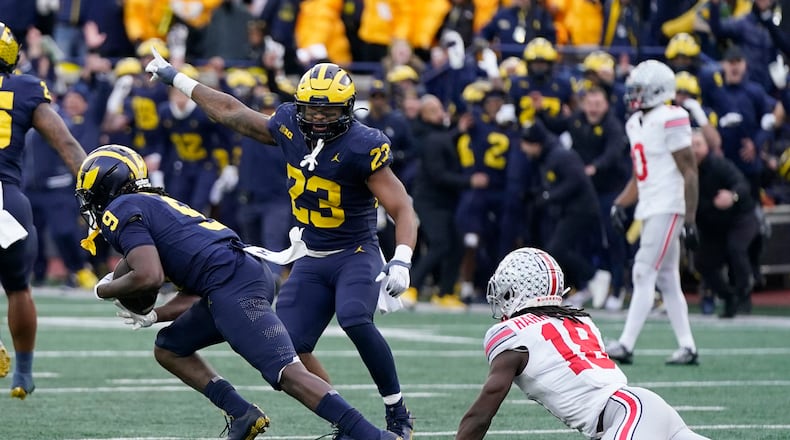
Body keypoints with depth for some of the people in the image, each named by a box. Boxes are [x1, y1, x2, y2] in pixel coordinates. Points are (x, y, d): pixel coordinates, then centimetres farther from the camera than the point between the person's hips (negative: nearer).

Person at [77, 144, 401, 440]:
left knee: (288, 373, -17)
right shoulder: (156, 205, 32)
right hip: (248, 272, 10)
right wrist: (153, 316, 24)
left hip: (232, 284, -10)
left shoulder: (120, 211, 4)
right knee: (169, 348, 21)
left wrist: (106, 290, 7)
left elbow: (149, 278, -11)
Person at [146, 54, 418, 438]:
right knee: (290, 347, -3)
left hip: (357, 255, -7)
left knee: (354, 319, -33)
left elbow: (402, 209, -20)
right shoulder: (289, 127, -3)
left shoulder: (362, 147, -21)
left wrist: (401, 262, -35)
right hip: (312, 260, 7)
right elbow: (231, 112, 12)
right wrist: (175, 78, 18)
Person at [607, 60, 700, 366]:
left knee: (645, 274, -12)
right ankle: (687, 347, 13)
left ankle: (626, 345, -15)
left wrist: (690, 220, -16)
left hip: (668, 208, -9)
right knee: (667, 280, 9)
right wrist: (620, 204, 8)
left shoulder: (669, 121, -12)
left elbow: (689, 173, -13)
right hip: (650, 210, 9)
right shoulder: (636, 124, 15)